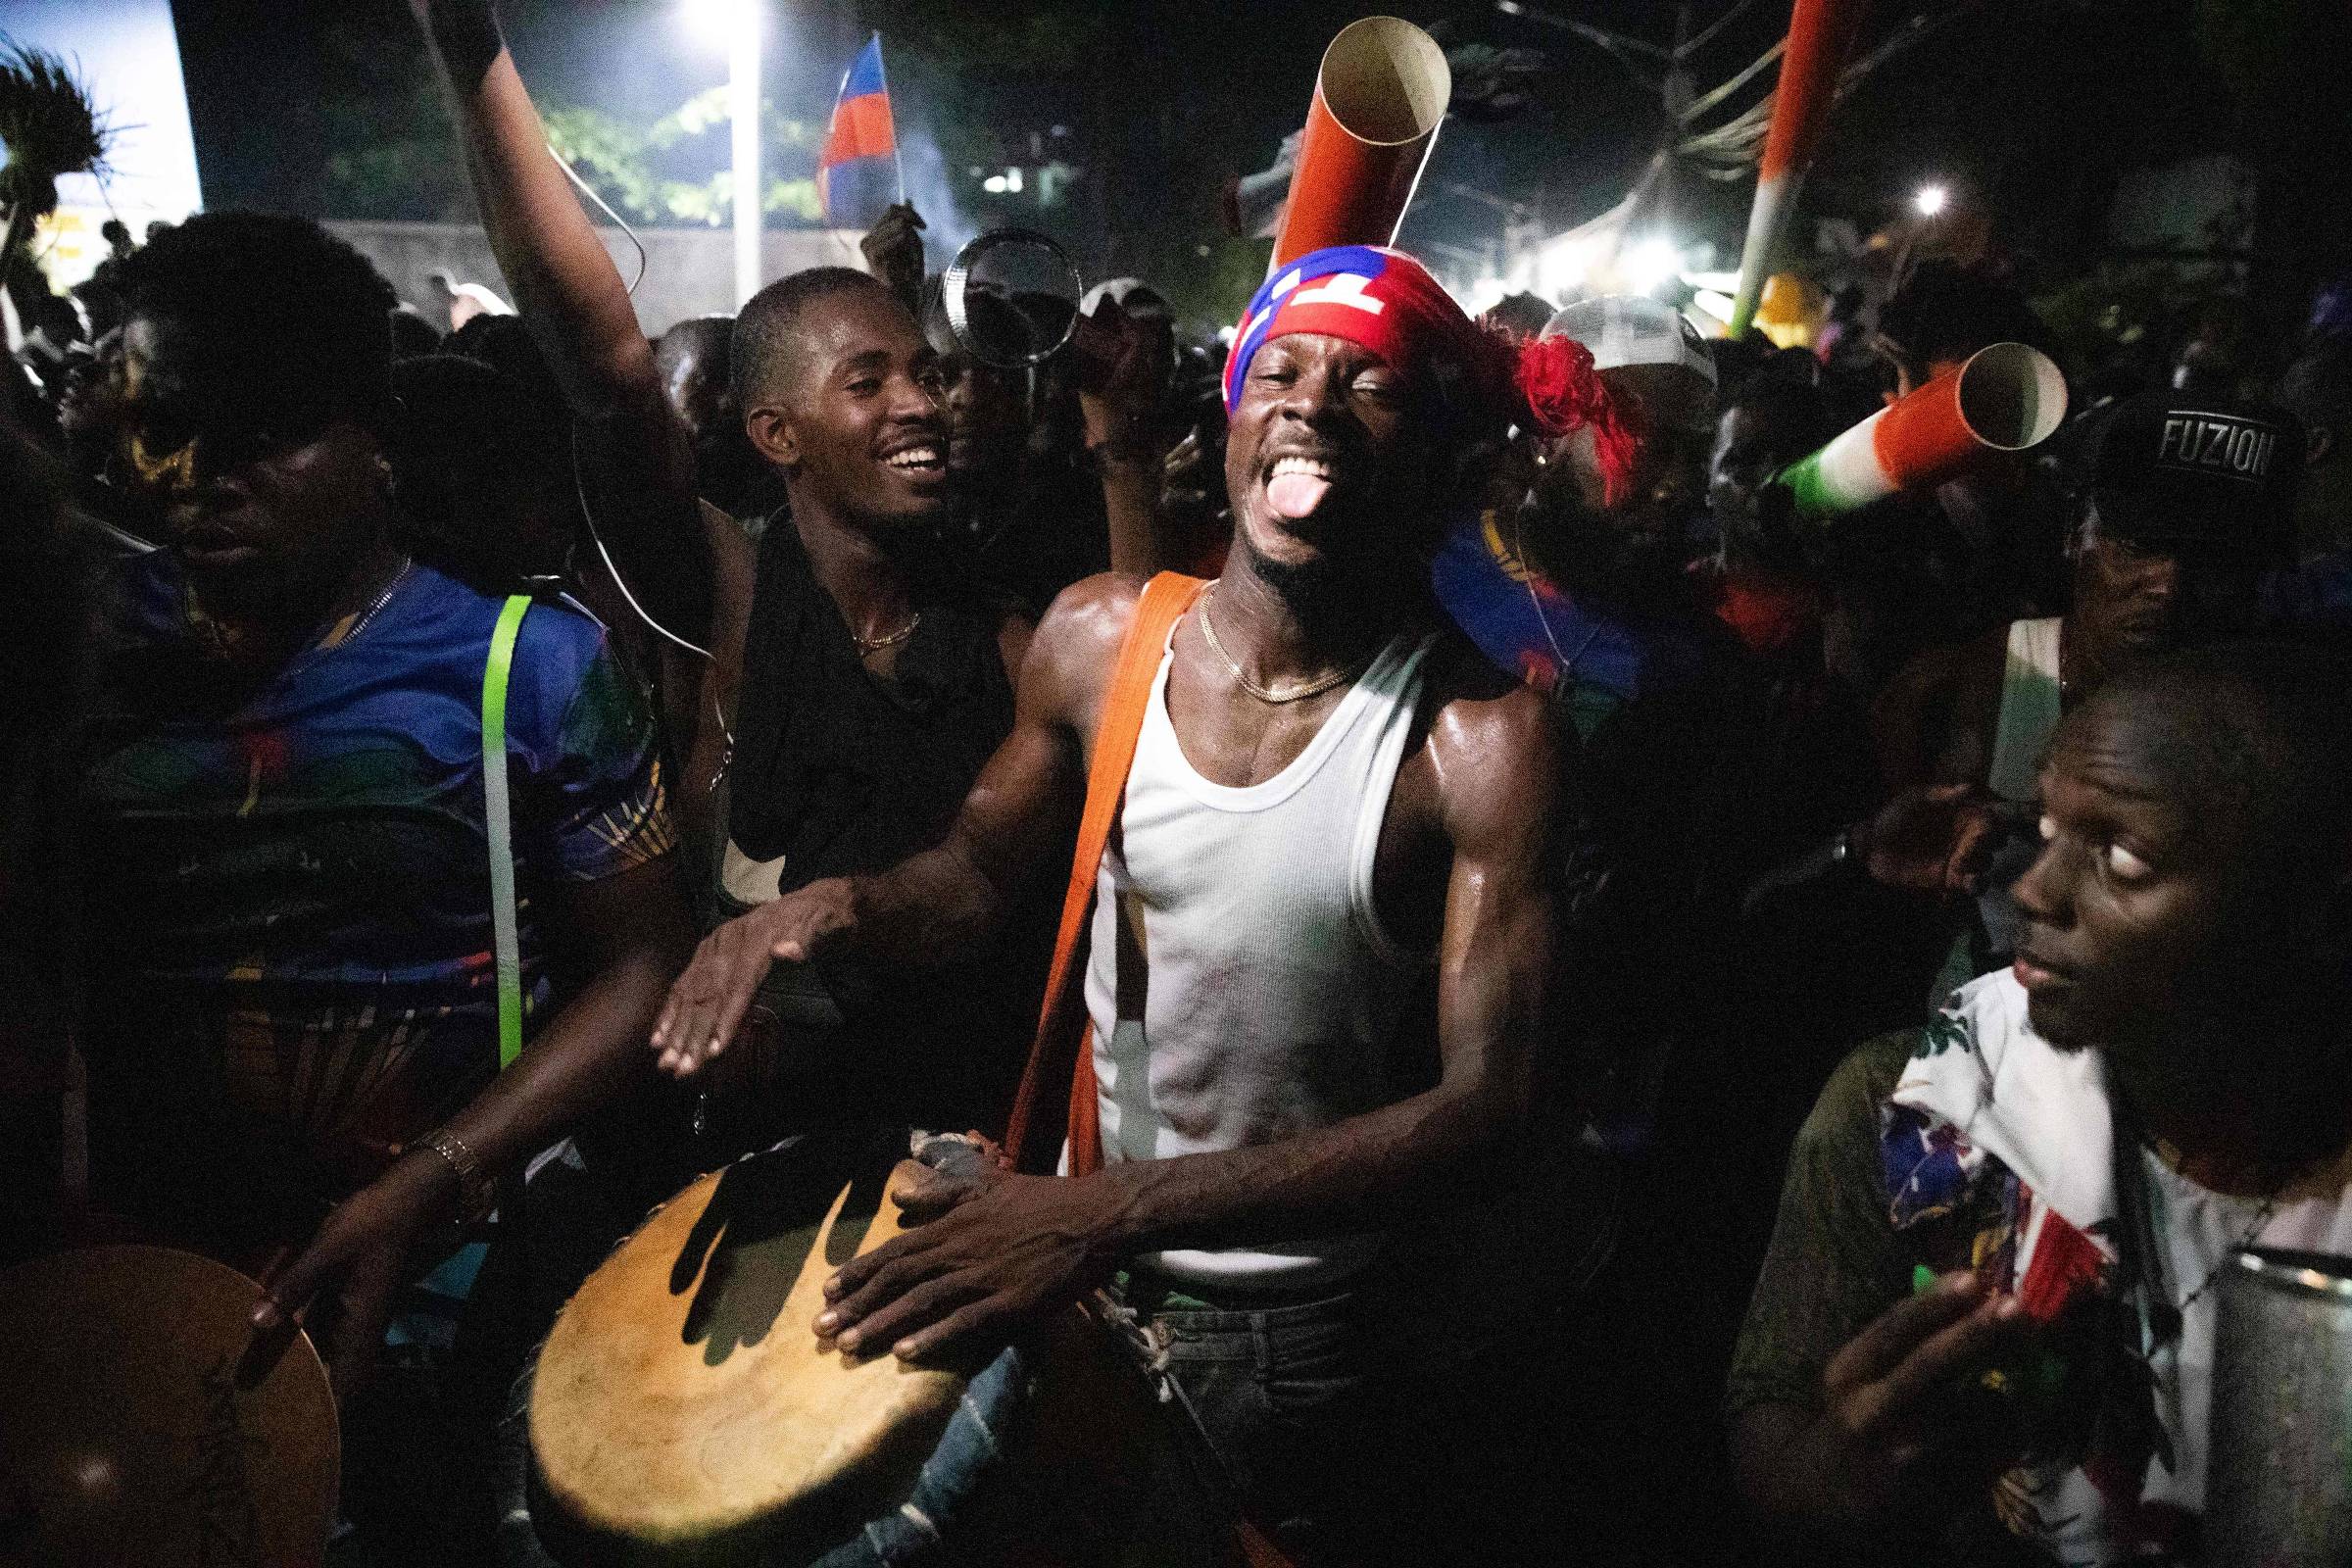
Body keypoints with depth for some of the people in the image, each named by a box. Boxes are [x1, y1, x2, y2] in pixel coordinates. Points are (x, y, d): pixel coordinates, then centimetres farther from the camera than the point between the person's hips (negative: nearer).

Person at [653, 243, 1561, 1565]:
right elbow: (980, 872, 5)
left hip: (1310, 1339, -3)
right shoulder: (1101, 640, -10)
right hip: (1065, 1270, 4)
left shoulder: (1482, 738, -21)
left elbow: (1485, 1105, -26)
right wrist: (836, 907, -18)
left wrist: (1115, 1208, -35)